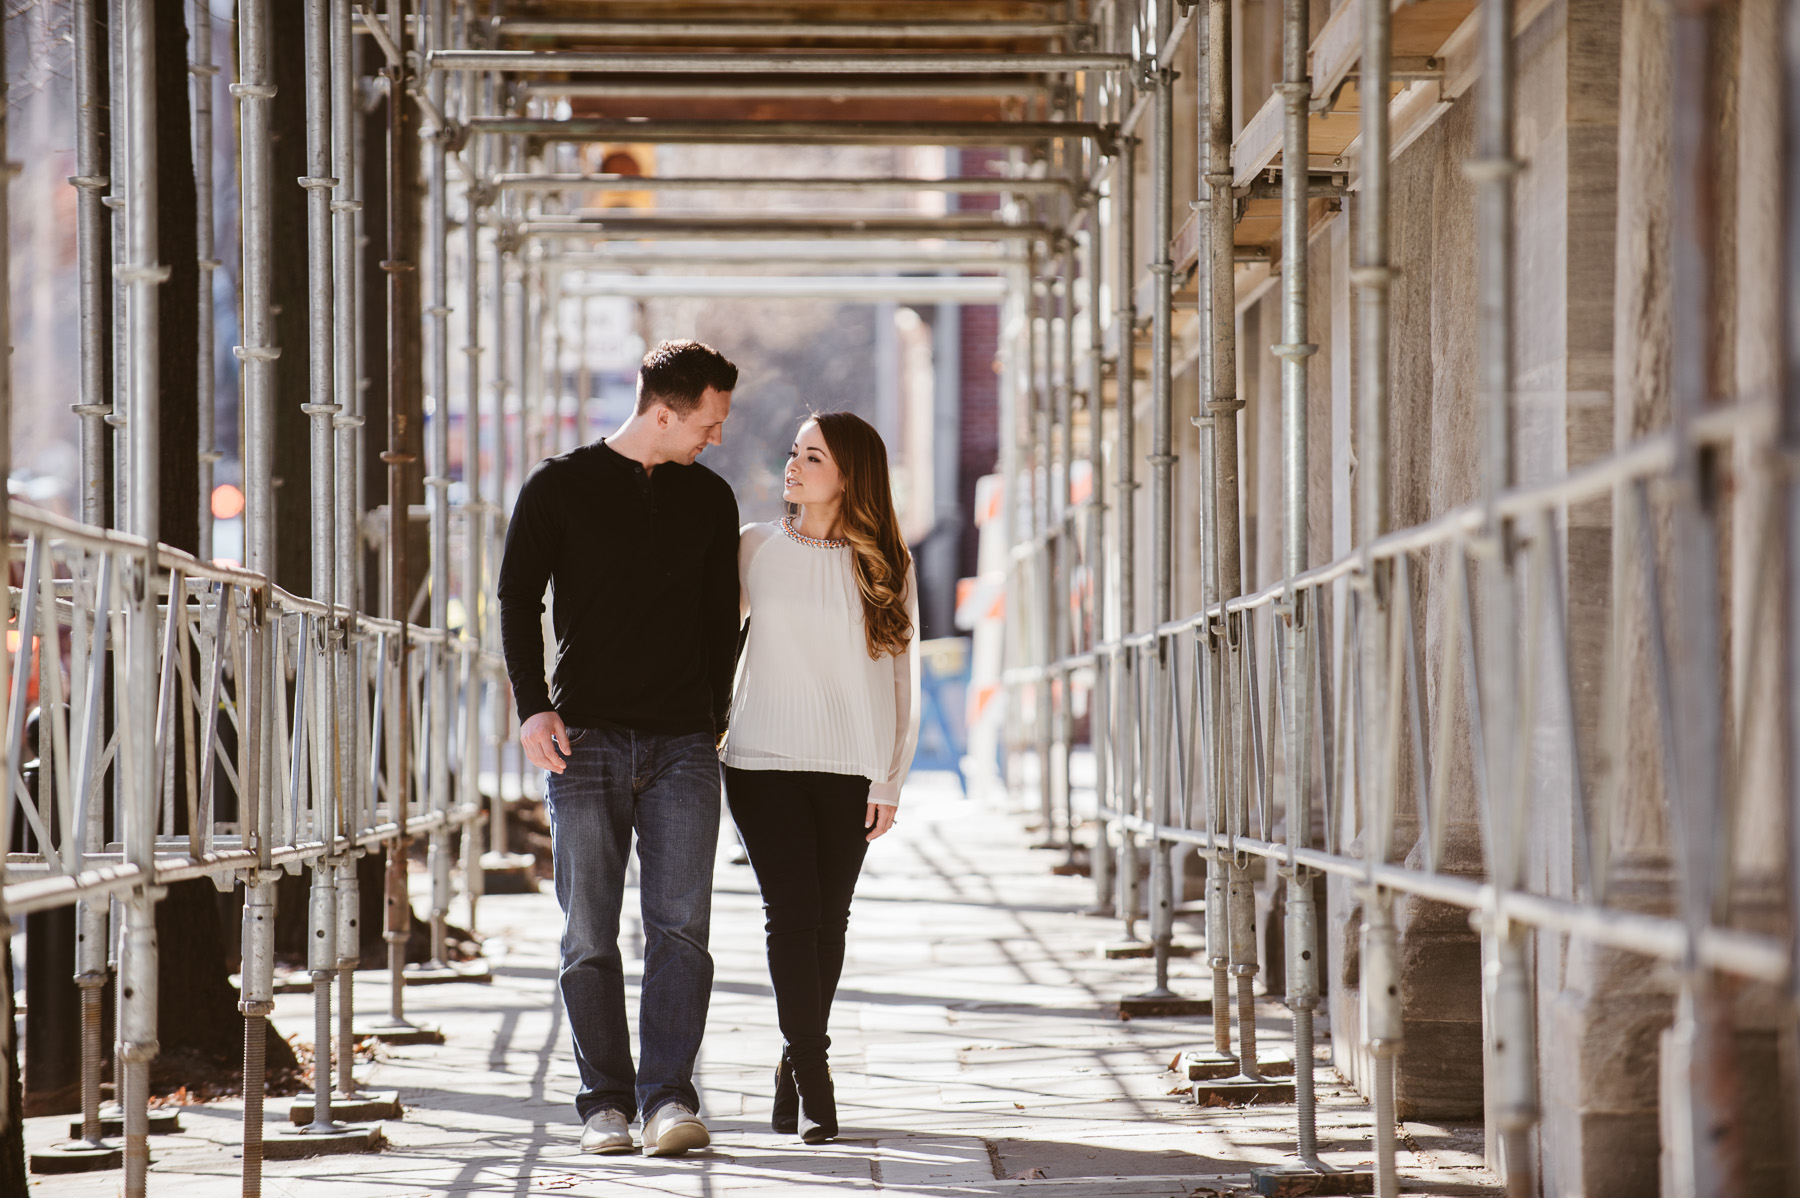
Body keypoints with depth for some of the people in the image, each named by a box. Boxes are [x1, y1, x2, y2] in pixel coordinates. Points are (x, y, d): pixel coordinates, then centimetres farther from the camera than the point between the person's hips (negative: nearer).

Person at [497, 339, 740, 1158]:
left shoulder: (709, 499, 13)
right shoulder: (559, 487, 3)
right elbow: (517, 599, 3)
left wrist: (714, 716, 13)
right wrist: (533, 706, -8)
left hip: (682, 746, 2)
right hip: (585, 741, -2)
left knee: (681, 926, -10)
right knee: (589, 934, -1)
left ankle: (668, 1096, -12)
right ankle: (605, 1103, 4)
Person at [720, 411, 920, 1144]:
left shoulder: (884, 564, 4)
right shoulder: (753, 550, 5)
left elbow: (899, 677, 5)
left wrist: (890, 782, 0)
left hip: (848, 772, 1)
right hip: (763, 761, 0)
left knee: (828, 920, 4)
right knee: (791, 911, -10)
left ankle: (795, 1070, 19)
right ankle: (812, 1079, -10)